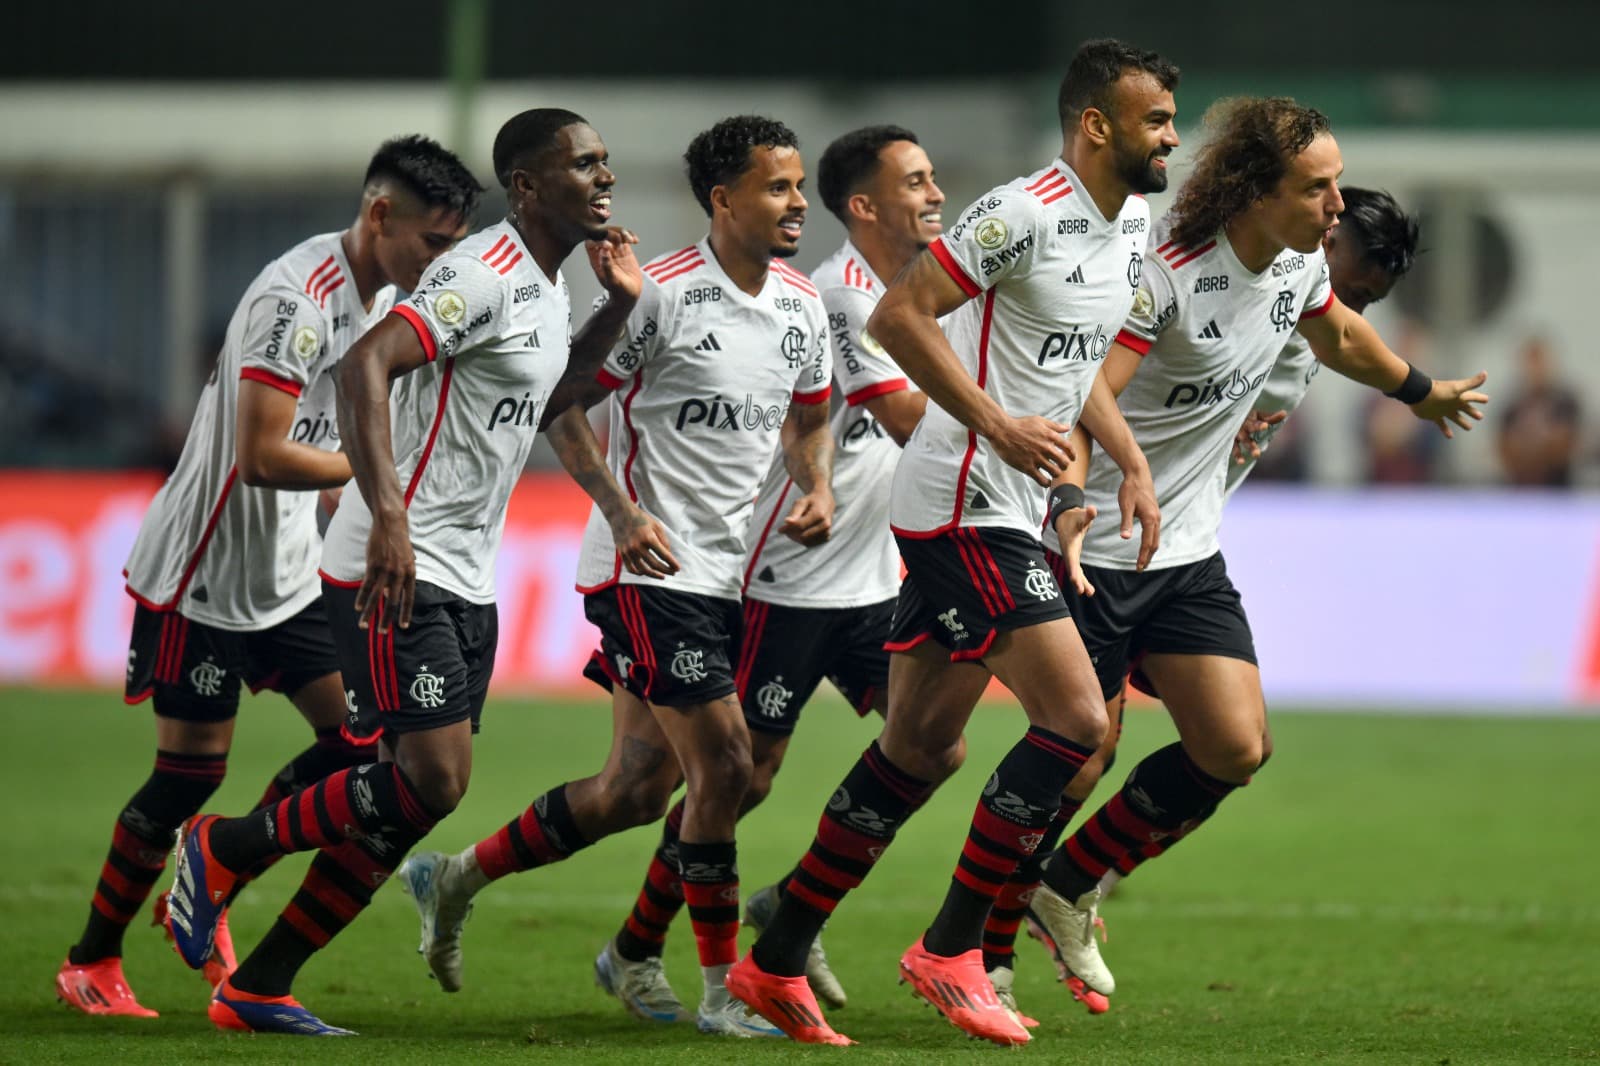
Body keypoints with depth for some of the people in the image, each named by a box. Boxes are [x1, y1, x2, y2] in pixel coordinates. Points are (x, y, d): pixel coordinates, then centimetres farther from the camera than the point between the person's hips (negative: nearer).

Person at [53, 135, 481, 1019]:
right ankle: (90, 964, 11)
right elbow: (261, 457, -28)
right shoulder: (295, 300, -24)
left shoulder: (383, 297, 6)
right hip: (200, 576, -9)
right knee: (190, 773, -4)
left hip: (289, 573, 9)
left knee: (361, 736, 0)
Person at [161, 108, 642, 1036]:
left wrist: (619, 309, 17)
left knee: (422, 797, 5)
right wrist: (388, 514, -37)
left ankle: (259, 989, 12)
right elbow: (367, 363, -28)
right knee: (433, 781, -17)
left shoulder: (546, 287, 15)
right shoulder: (486, 276, -16)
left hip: (465, 581, 10)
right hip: (397, 572, -10)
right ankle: (224, 849, 3)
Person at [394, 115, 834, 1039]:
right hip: (650, 570, -8)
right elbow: (569, 404, -9)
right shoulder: (661, 294, -13)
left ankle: (456, 878, 28)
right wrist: (621, 511, -19)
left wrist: (819, 488, 2)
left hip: (728, 571, 8)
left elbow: (809, 417, 23)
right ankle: (724, 989, -3)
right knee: (725, 765, -14)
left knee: (637, 790, 10)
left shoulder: (803, 306, 7)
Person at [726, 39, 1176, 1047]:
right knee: (1076, 720, -13)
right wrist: (1001, 426, -23)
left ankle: (775, 963, 18)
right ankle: (949, 951, -4)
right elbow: (899, 316, -20)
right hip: (964, 504, -10)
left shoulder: (1133, 224, 13)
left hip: (1007, 513, 10)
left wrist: (1132, 461, 14)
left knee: (923, 748, 12)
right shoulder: (1025, 214, -17)